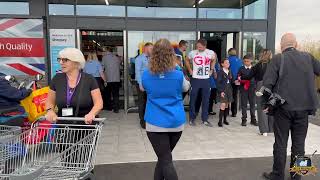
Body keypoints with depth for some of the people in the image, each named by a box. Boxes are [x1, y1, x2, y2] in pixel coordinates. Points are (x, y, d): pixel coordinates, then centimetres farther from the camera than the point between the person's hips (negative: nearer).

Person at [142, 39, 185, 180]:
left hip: (156, 124, -2)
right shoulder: (178, 75, -8)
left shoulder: (146, 75, -8)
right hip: (177, 122, 2)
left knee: (165, 161, 2)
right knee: (163, 157, 21)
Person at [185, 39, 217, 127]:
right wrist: (190, 70, 5)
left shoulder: (211, 53, -3)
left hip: (206, 79, 2)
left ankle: (205, 119, 18)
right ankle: (192, 118, 17)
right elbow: (187, 60, 12)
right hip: (195, 79, -1)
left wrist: (211, 69, 10)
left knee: (206, 100, 7)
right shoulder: (193, 53, -7)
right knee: (193, 99, 4)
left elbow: (214, 60, 19)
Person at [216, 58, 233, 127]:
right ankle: (220, 121, -7)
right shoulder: (220, 72, -6)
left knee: (227, 105, 9)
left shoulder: (230, 72, 14)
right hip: (222, 91, -6)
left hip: (229, 90, 6)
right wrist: (221, 91, -16)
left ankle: (225, 119, 20)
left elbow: (231, 81, 18)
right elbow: (218, 83, -11)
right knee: (223, 105, -12)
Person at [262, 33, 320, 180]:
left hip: (284, 107, -2)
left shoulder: (278, 59, -5)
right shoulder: (308, 57, 4)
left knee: (280, 142, 7)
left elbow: (267, 83, -10)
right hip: (304, 108, 3)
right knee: (299, 143, 12)